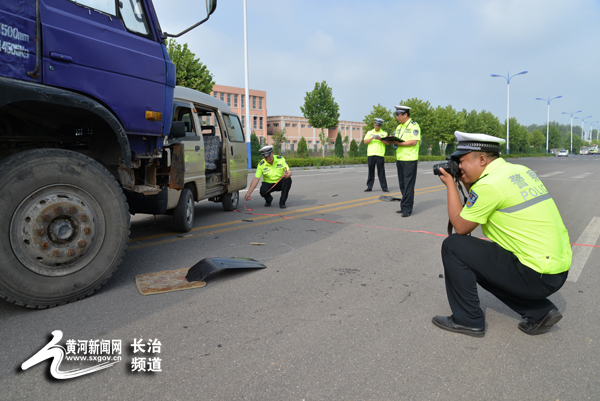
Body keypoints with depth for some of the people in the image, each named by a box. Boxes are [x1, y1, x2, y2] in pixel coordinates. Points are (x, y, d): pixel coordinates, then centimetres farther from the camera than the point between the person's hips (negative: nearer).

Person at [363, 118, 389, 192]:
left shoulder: (384, 133, 13)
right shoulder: (369, 133, 16)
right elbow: (365, 142, 3)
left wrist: (380, 138, -16)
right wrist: (372, 138, -12)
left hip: (380, 155, -1)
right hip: (370, 155, 1)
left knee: (381, 172, -3)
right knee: (371, 171, 4)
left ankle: (384, 188, 0)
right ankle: (369, 187, 8)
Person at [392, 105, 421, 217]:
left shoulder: (414, 126, -7)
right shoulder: (399, 127, 18)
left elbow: (414, 141, -17)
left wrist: (399, 144, -20)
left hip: (410, 159, -8)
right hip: (399, 158, 8)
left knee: (408, 184, -6)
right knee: (402, 184, 11)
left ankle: (407, 208, -4)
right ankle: (405, 207, 18)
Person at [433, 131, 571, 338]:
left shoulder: (489, 184, -19)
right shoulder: (521, 171, 9)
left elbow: (460, 227, -7)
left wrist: (451, 184, 0)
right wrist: (467, 185, 14)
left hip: (539, 276, -9)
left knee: (453, 246, -5)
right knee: (479, 263, 26)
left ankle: (467, 320, 7)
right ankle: (539, 312, 19)